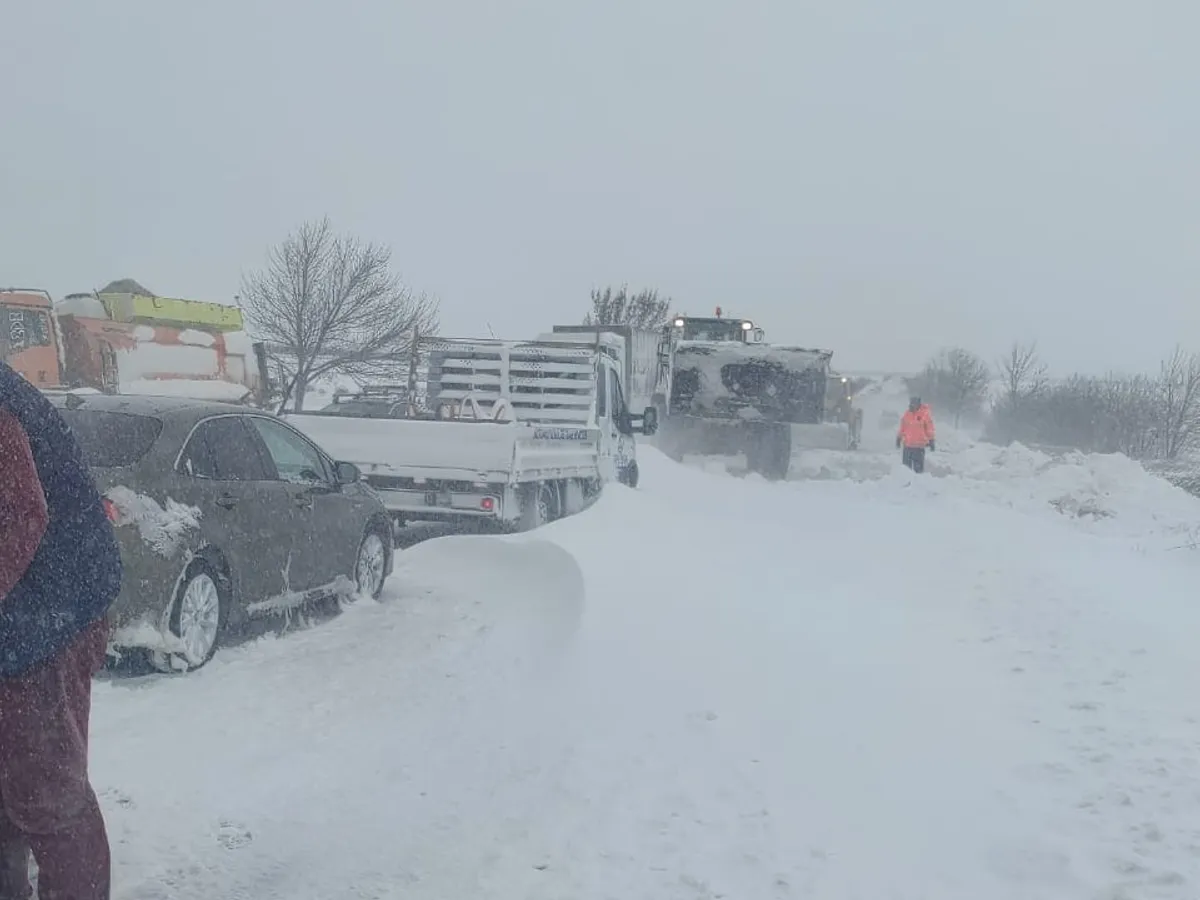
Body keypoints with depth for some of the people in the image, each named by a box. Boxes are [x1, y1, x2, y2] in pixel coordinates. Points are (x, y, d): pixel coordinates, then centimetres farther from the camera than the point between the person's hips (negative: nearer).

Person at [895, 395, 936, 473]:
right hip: (907, 445, 4)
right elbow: (902, 428, 16)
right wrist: (899, 438, 17)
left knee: (918, 468, -2)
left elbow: (929, 428, -3)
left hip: (919, 446, -4)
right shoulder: (907, 413, 6)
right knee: (906, 466, 11)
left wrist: (931, 441, -3)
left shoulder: (925, 413, -6)